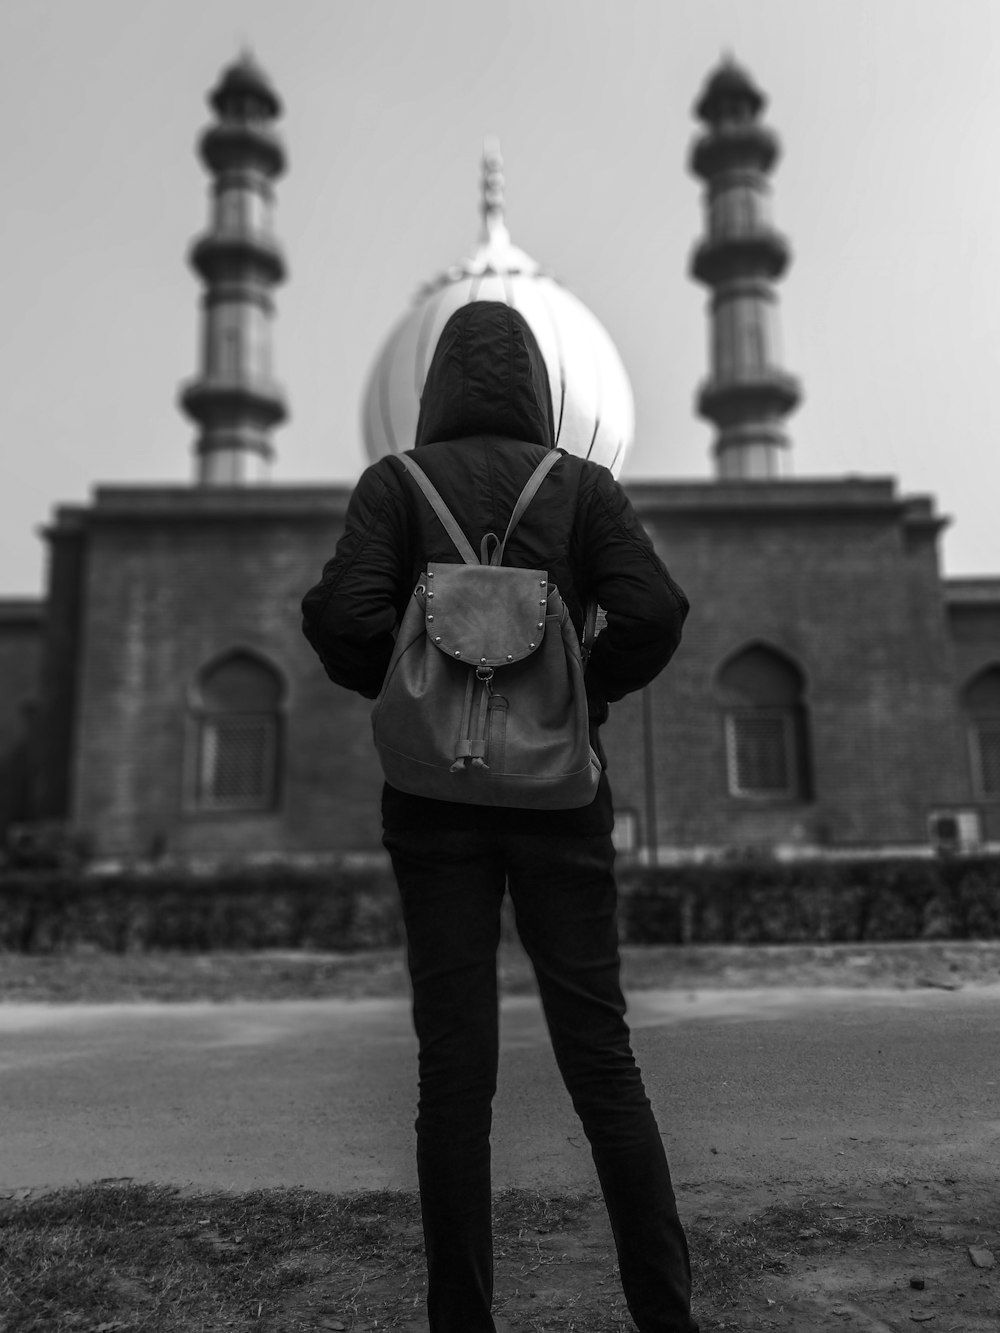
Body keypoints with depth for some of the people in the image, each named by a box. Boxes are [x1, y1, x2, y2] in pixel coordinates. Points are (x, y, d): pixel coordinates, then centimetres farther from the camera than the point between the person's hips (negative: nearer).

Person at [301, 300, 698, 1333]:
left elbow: (342, 616, -11)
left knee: (454, 1068, 5)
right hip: (559, 792, 1)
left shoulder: (395, 482, 4)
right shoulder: (582, 483, 5)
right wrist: (586, 694, 7)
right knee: (601, 1059, 7)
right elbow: (654, 612, -8)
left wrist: (400, 693, 7)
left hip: (437, 793, 0)